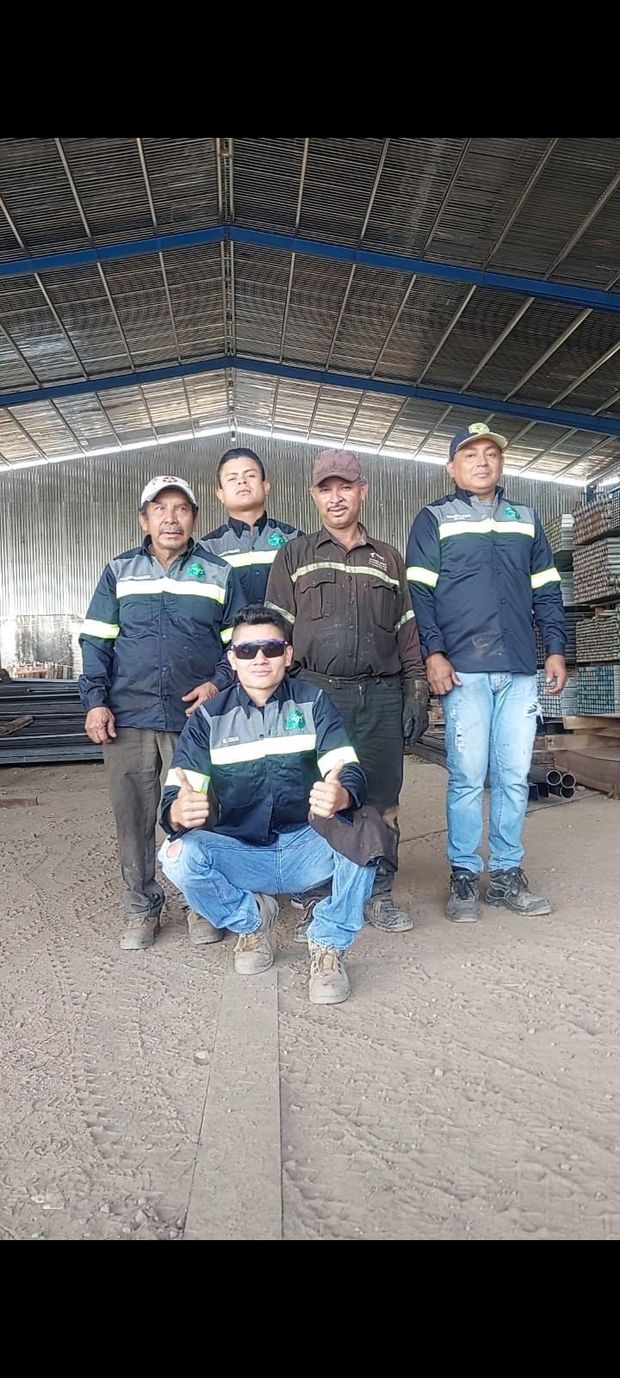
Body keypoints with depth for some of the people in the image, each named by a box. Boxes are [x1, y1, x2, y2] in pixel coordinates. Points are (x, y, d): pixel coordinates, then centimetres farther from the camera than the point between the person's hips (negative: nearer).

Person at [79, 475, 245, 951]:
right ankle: (142, 908, 24)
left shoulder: (219, 574, 8)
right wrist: (96, 701, -2)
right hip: (127, 720, 2)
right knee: (133, 817, 8)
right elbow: (96, 642, 9)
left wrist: (218, 684, -9)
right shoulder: (119, 572, 11)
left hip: (195, 719, -1)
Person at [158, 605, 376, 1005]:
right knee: (178, 856, -27)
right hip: (237, 855, 1)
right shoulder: (209, 718, -1)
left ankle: (329, 945, -5)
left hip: (306, 849, -1)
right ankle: (250, 919, 5)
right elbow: (175, 796, -9)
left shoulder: (313, 703, -2)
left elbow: (350, 771, -14)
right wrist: (178, 813, -36)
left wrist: (341, 796, -40)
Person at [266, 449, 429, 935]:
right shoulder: (295, 556, 13)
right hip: (317, 692, -2)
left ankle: (379, 894, 20)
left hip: (382, 694, 2)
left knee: (382, 799, 5)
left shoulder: (388, 558, 19)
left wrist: (416, 695, 6)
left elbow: (408, 632, 15)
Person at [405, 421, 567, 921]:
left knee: (515, 776, 6)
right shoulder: (434, 519, 8)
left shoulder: (527, 519, 20)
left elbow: (546, 591, 18)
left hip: (520, 670, 4)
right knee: (468, 777, -2)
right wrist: (433, 653, -11)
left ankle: (507, 874, 18)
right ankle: (464, 876, 11)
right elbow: (419, 592, -1)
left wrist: (556, 648, 8)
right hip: (463, 669, -3)